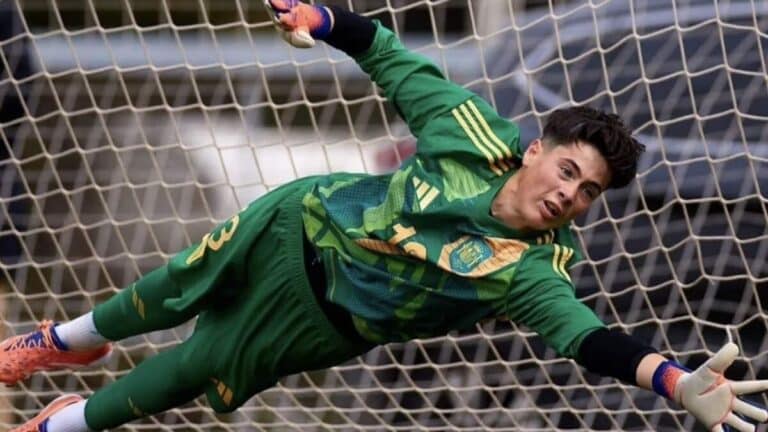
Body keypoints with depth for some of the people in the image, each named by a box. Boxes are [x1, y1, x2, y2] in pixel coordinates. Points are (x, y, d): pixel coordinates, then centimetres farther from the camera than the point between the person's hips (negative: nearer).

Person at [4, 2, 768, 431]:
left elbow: (587, 334, -47)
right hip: (301, 224, 1)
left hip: (324, 320, -1)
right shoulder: (473, 135, -24)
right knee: (168, 297, 18)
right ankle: (67, 341, 52)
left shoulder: (535, 269, -30)